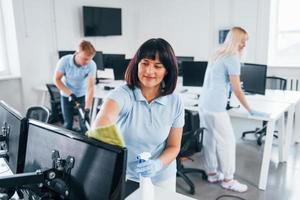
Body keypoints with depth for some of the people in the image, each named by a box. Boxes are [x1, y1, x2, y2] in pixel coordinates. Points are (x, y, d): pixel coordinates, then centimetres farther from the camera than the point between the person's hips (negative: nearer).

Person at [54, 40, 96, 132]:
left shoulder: (91, 65, -27)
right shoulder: (64, 61, -25)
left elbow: (90, 87, -31)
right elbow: (57, 80, -15)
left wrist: (87, 109, -38)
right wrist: (70, 93, -26)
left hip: (82, 95, 0)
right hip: (66, 95, 0)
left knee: (84, 123, 1)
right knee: (68, 123, 5)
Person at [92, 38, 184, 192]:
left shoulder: (175, 102, -10)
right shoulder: (122, 94, -19)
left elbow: (173, 147, -3)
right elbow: (104, 119, -39)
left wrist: (157, 164, -22)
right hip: (124, 177, -1)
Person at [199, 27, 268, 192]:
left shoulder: (218, 54, 16)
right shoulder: (232, 58, -11)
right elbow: (237, 90, -11)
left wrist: (232, 85, 44)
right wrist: (251, 111, -3)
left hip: (204, 103, 9)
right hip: (215, 107, -9)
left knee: (209, 139, 15)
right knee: (227, 141, 2)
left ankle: (211, 173, 26)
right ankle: (228, 179, 13)